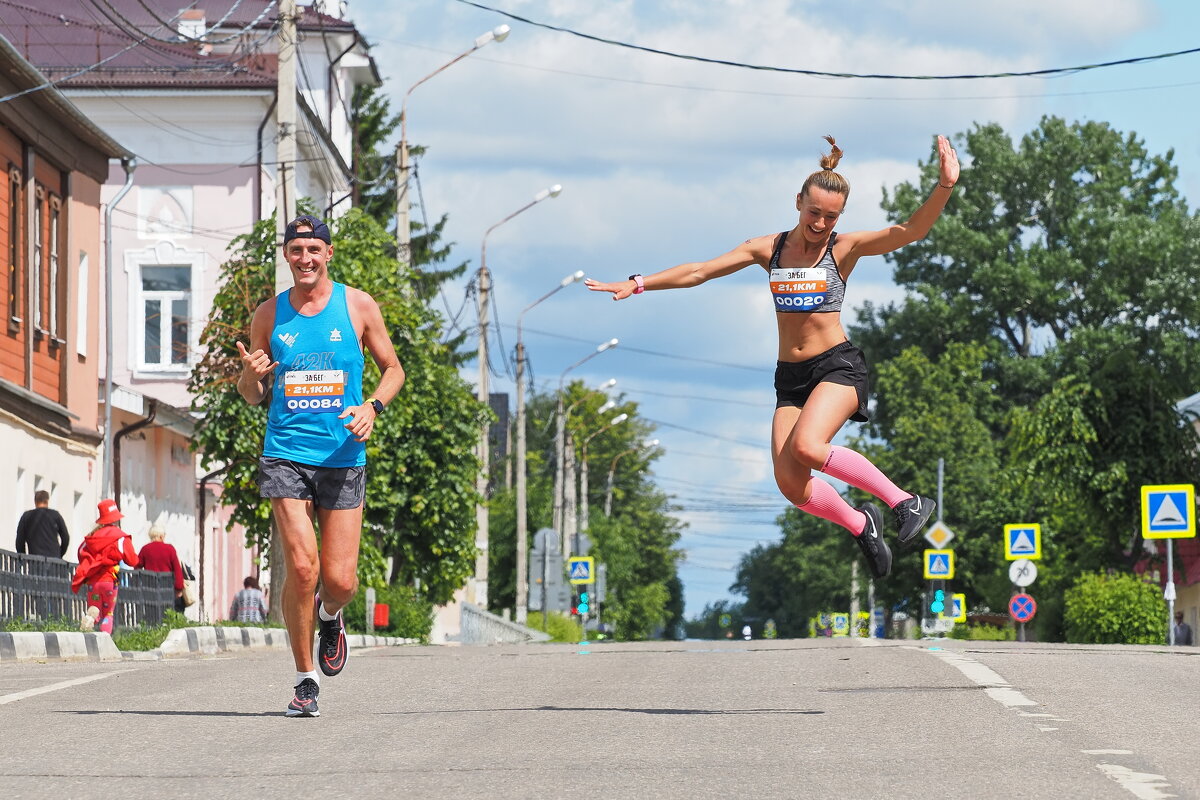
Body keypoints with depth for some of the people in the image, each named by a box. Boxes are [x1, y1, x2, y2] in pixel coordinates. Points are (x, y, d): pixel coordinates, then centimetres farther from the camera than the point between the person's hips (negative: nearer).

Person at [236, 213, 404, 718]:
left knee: (340, 580, -3)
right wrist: (250, 376, -10)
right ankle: (305, 680, -1)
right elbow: (252, 396, 14)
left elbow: (392, 368, 13)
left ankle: (330, 618, 35)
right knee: (301, 565, -16)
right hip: (285, 454, 0)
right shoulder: (269, 314, 6)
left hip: (343, 456, 0)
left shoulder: (358, 306, 4)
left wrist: (372, 406, -7)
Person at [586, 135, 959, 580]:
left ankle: (905, 501, -18)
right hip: (790, 376, 5)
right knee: (791, 485, -6)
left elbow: (909, 232, -19)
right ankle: (860, 525, 23)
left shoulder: (845, 248, -5)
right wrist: (637, 284, 1)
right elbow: (699, 272, 7)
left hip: (837, 366, -5)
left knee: (806, 447, -31)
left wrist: (945, 186, -33)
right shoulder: (769, 249, 5)